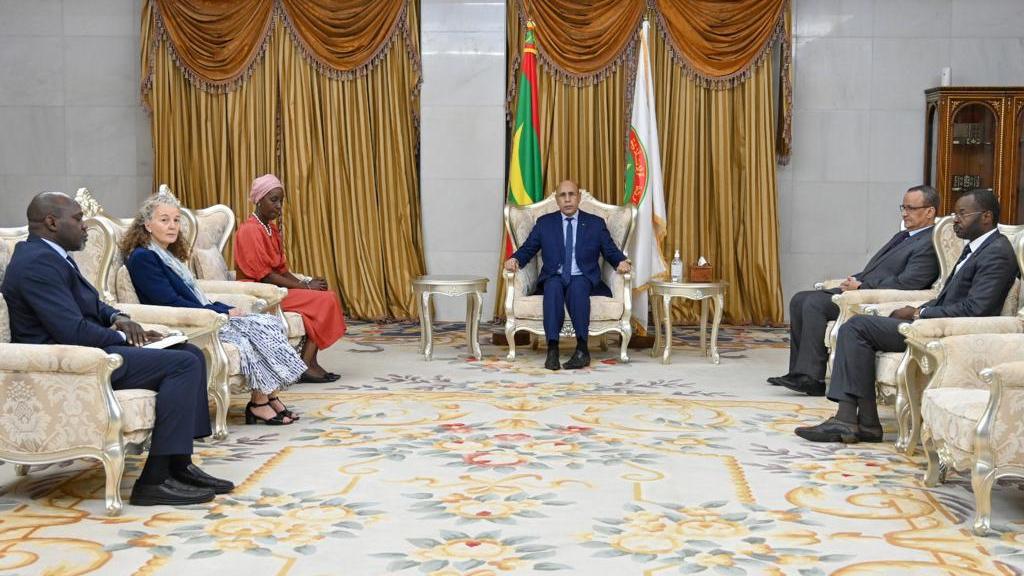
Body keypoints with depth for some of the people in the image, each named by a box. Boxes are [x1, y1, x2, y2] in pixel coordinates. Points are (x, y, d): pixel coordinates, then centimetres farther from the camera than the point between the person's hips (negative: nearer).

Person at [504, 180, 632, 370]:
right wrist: (514, 259, -10)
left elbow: (611, 252, 11)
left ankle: (582, 349, -43)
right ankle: (552, 350, -45)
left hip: (584, 279, -1)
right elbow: (527, 249, 12)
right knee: (553, 287, -36)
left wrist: (622, 262, -12)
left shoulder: (596, 223, 14)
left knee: (577, 286, -37)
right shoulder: (544, 223, 15)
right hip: (554, 278, 1)